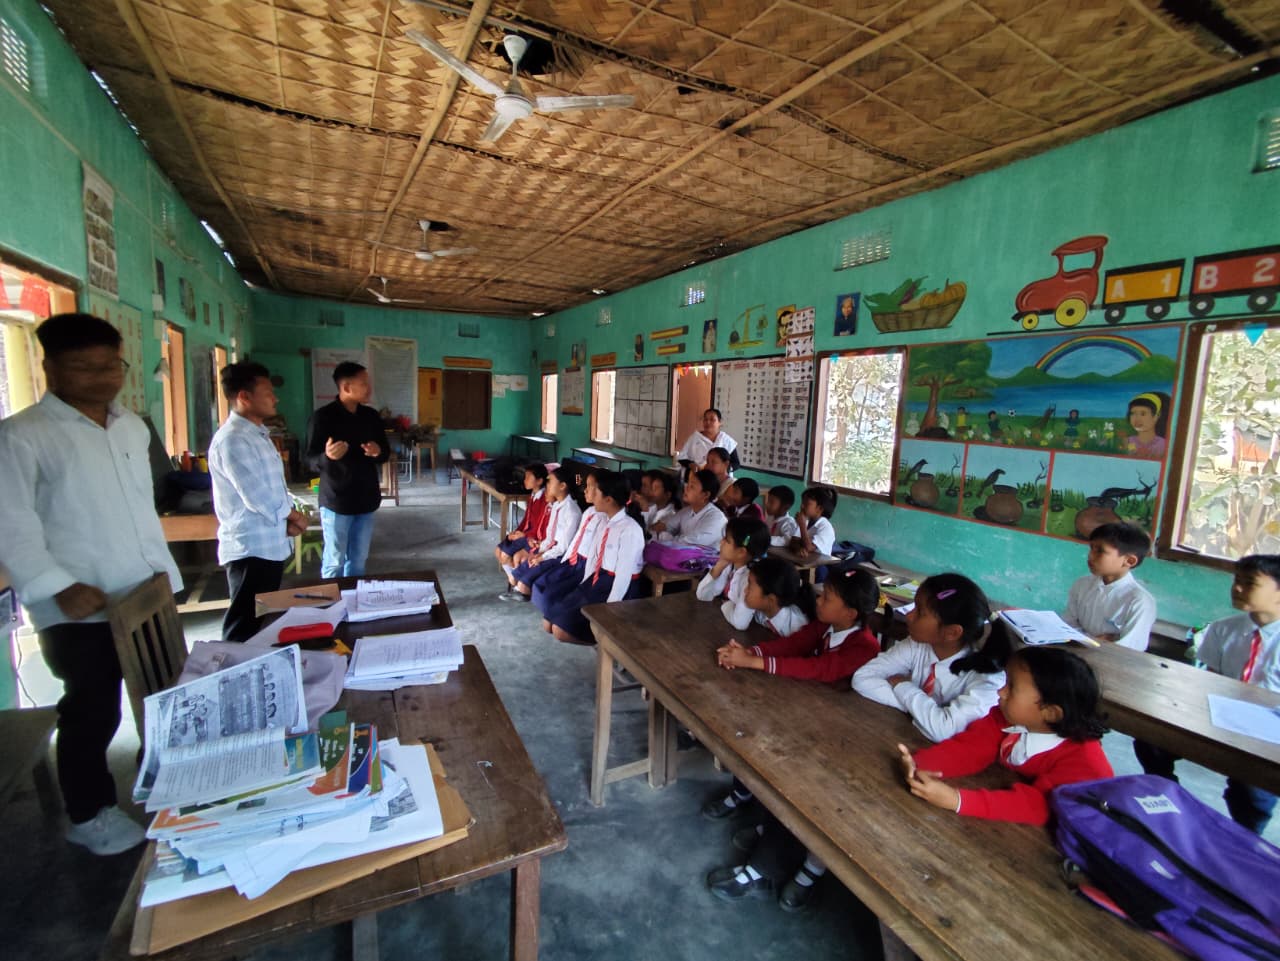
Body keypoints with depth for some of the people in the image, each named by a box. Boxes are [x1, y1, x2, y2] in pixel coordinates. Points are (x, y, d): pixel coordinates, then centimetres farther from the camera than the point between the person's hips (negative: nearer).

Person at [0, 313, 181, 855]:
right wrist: (60, 588, -21)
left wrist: (164, 570, 13)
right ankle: (89, 815, 31)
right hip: (79, 610, -6)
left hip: (146, 597, 6)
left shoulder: (133, 427, 10)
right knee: (93, 713, 9)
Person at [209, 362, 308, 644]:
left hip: (270, 545, 10)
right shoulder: (232, 440, -19)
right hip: (251, 549, -10)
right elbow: (256, 496, -23)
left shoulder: (258, 434, 13)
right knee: (245, 627, 1)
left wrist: (288, 518, 0)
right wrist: (291, 514, -6)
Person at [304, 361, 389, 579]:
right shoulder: (323, 416, -11)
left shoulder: (371, 416, 6)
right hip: (336, 501, -5)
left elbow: (386, 452, 13)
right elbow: (311, 461, -12)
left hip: (366, 499, 5)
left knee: (358, 560, 14)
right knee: (334, 563, 4)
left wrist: (378, 452, -10)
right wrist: (327, 456, -34)